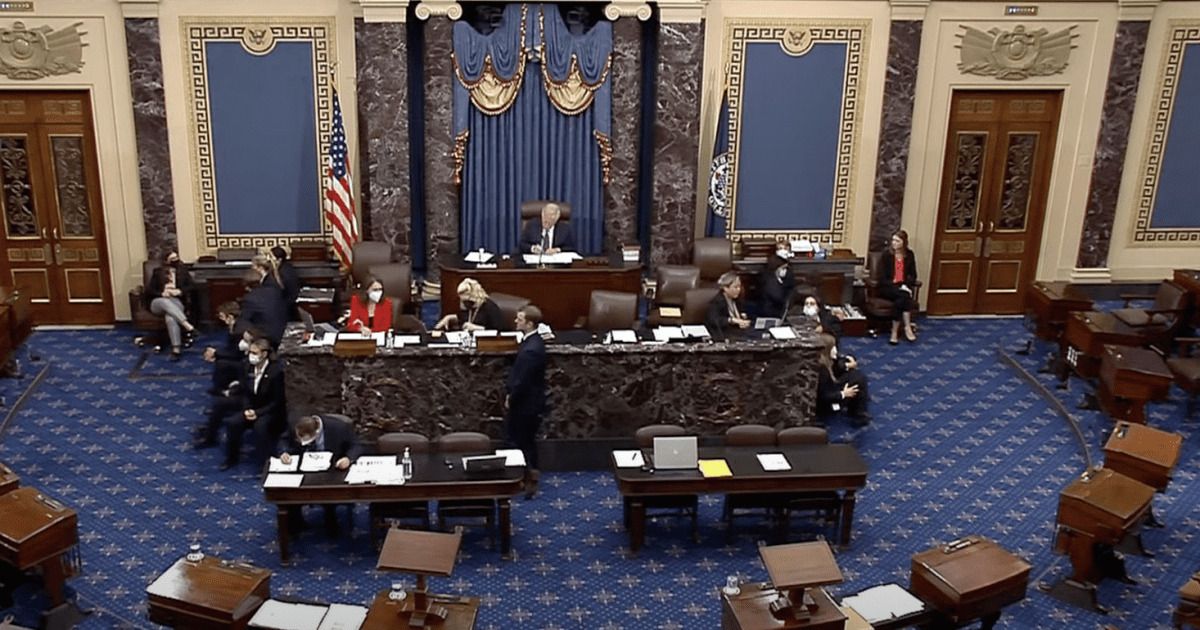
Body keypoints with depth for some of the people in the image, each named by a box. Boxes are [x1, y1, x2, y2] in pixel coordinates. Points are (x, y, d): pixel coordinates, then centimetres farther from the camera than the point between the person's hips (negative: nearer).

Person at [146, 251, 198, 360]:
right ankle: (188, 326, -51)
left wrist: (179, 291, -12)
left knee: (170, 317, -39)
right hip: (158, 303, 1)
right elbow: (149, 290, 7)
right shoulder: (158, 272, 14)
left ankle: (176, 349, -51)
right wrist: (162, 293, -12)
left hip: (176, 302, -1)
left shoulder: (183, 271, 17)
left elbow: (191, 287, 7)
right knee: (165, 301, -41)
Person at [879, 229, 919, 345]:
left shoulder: (909, 255, 7)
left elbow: (913, 275, 11)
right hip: (887, 288, -2)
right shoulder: (886, 255, -4)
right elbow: (882, 278, -8)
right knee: (904, 296, -33)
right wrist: (897, 286, -19)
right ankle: (907, 327, -30)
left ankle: (895, 332, -30)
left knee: (900, 300, -32)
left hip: (903, 287, 3)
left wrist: (906, 285, -9)